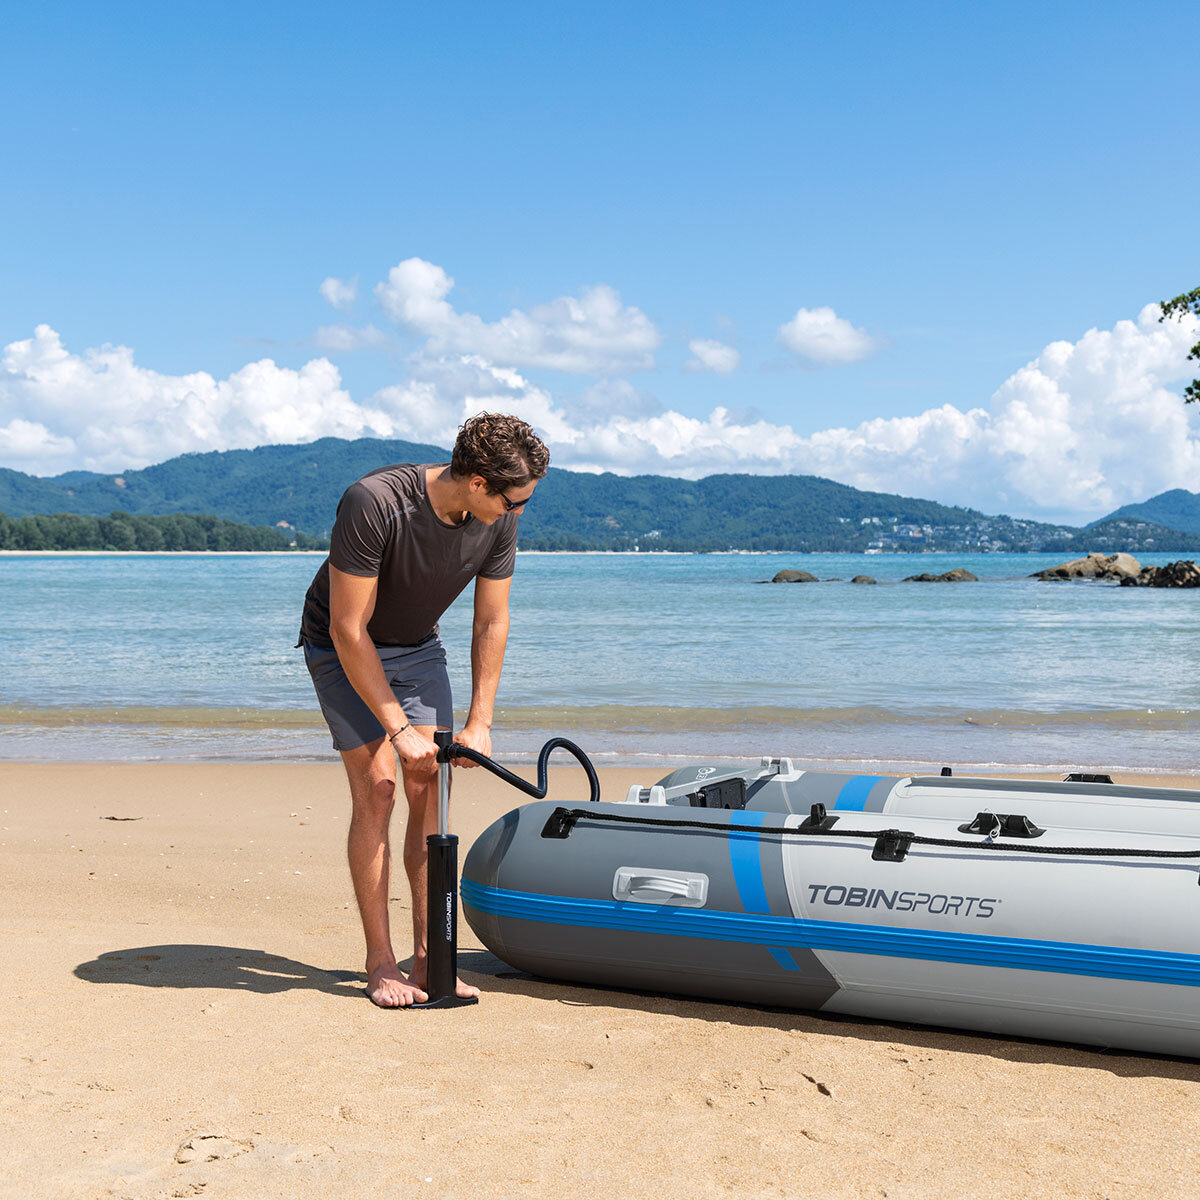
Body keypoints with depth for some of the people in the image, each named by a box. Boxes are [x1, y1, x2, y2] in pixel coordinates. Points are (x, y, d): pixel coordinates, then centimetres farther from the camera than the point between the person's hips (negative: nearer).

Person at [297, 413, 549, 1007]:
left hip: (418, 646, 5)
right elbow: (349, 629, -30)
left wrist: (479, 725, -9)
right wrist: (398, 728, -27)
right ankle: (380, 963, -5)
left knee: (428, 789, -4)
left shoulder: (498, 519, -17)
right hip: (342, 647, -5)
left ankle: (427, 960, 2)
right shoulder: (372, 504, -35)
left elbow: (491, 624, -6)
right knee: (377, 786, -14)